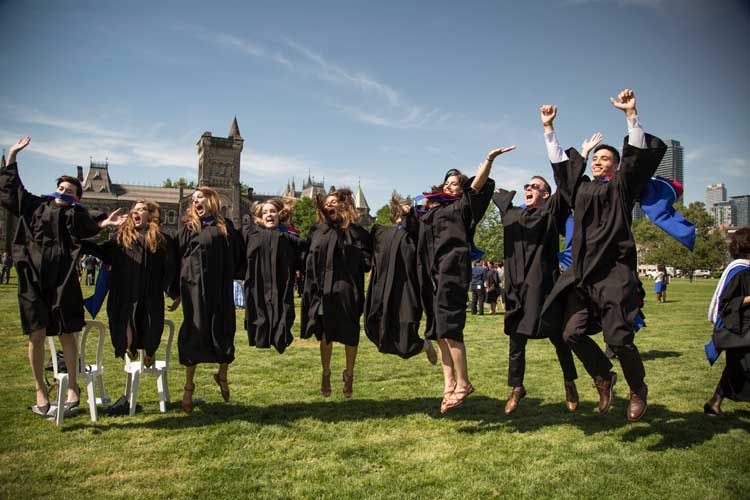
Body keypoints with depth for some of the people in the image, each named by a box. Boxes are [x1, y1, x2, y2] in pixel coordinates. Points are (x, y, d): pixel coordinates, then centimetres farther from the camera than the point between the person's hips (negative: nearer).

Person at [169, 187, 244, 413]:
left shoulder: (226, 227, 9)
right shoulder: (188, 227, 6)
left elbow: (237, 257, 15)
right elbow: (177, 258, 5)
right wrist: (178, 291, 3)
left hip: (221, 290, 2)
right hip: (195, 287, -1)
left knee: (224, 331, 6)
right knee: (194, 333, 1)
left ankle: (222, 375, 30)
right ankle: (188, 387, 13)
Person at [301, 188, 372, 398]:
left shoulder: (356, 232, 1)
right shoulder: (317, 231, 7)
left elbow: (366, 260, 1)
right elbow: (308, 259, 7)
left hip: (348, 291, -1)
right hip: (324, 291, 2)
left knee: (350, 336, 6)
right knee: (325, 335, 10)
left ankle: (349, 375, 26)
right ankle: (325, 374, 28)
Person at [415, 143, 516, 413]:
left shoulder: (461, 207, 6)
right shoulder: (429, 212, 23)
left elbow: (476, 186, -12)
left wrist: (489, 160, -24)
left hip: (453, 269, -7)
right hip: (432, 274, 7)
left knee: (448, 327, -13)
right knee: (440, 330, 6)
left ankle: (462, 383, -6)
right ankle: (449, 384, 10)